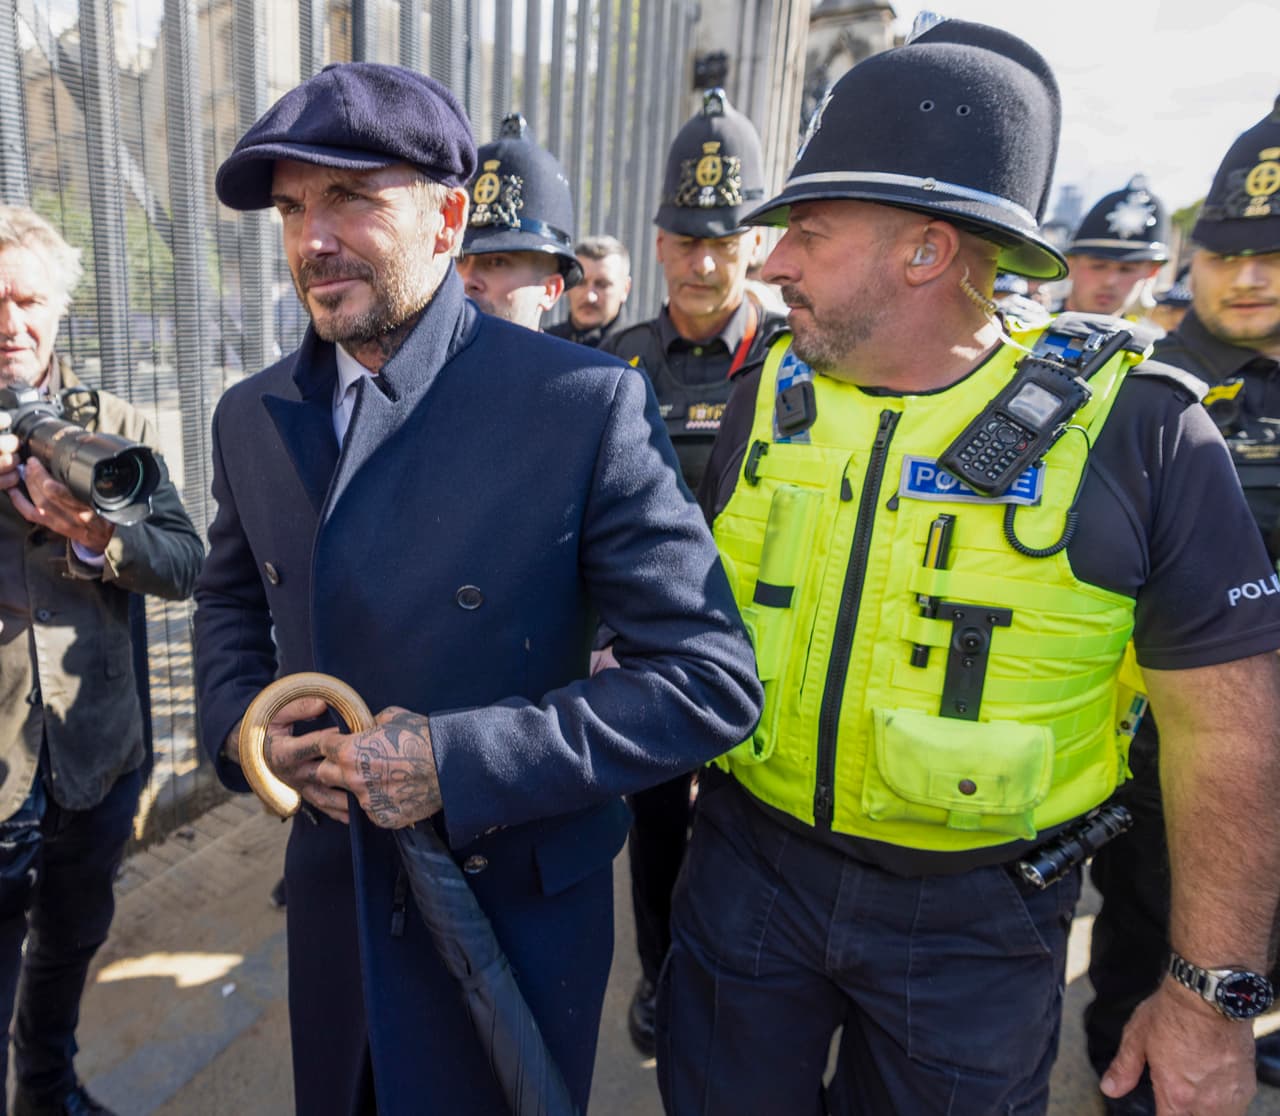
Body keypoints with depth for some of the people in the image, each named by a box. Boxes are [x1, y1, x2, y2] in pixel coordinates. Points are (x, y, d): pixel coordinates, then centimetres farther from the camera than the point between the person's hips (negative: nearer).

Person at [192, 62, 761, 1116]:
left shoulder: (588, 404, -21)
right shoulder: (251, 415, -1)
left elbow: (714, 679, -21)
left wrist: (456, 762, -25)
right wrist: (237, 713, -5)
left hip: (515, 912, -5)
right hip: (329, 897, 6)